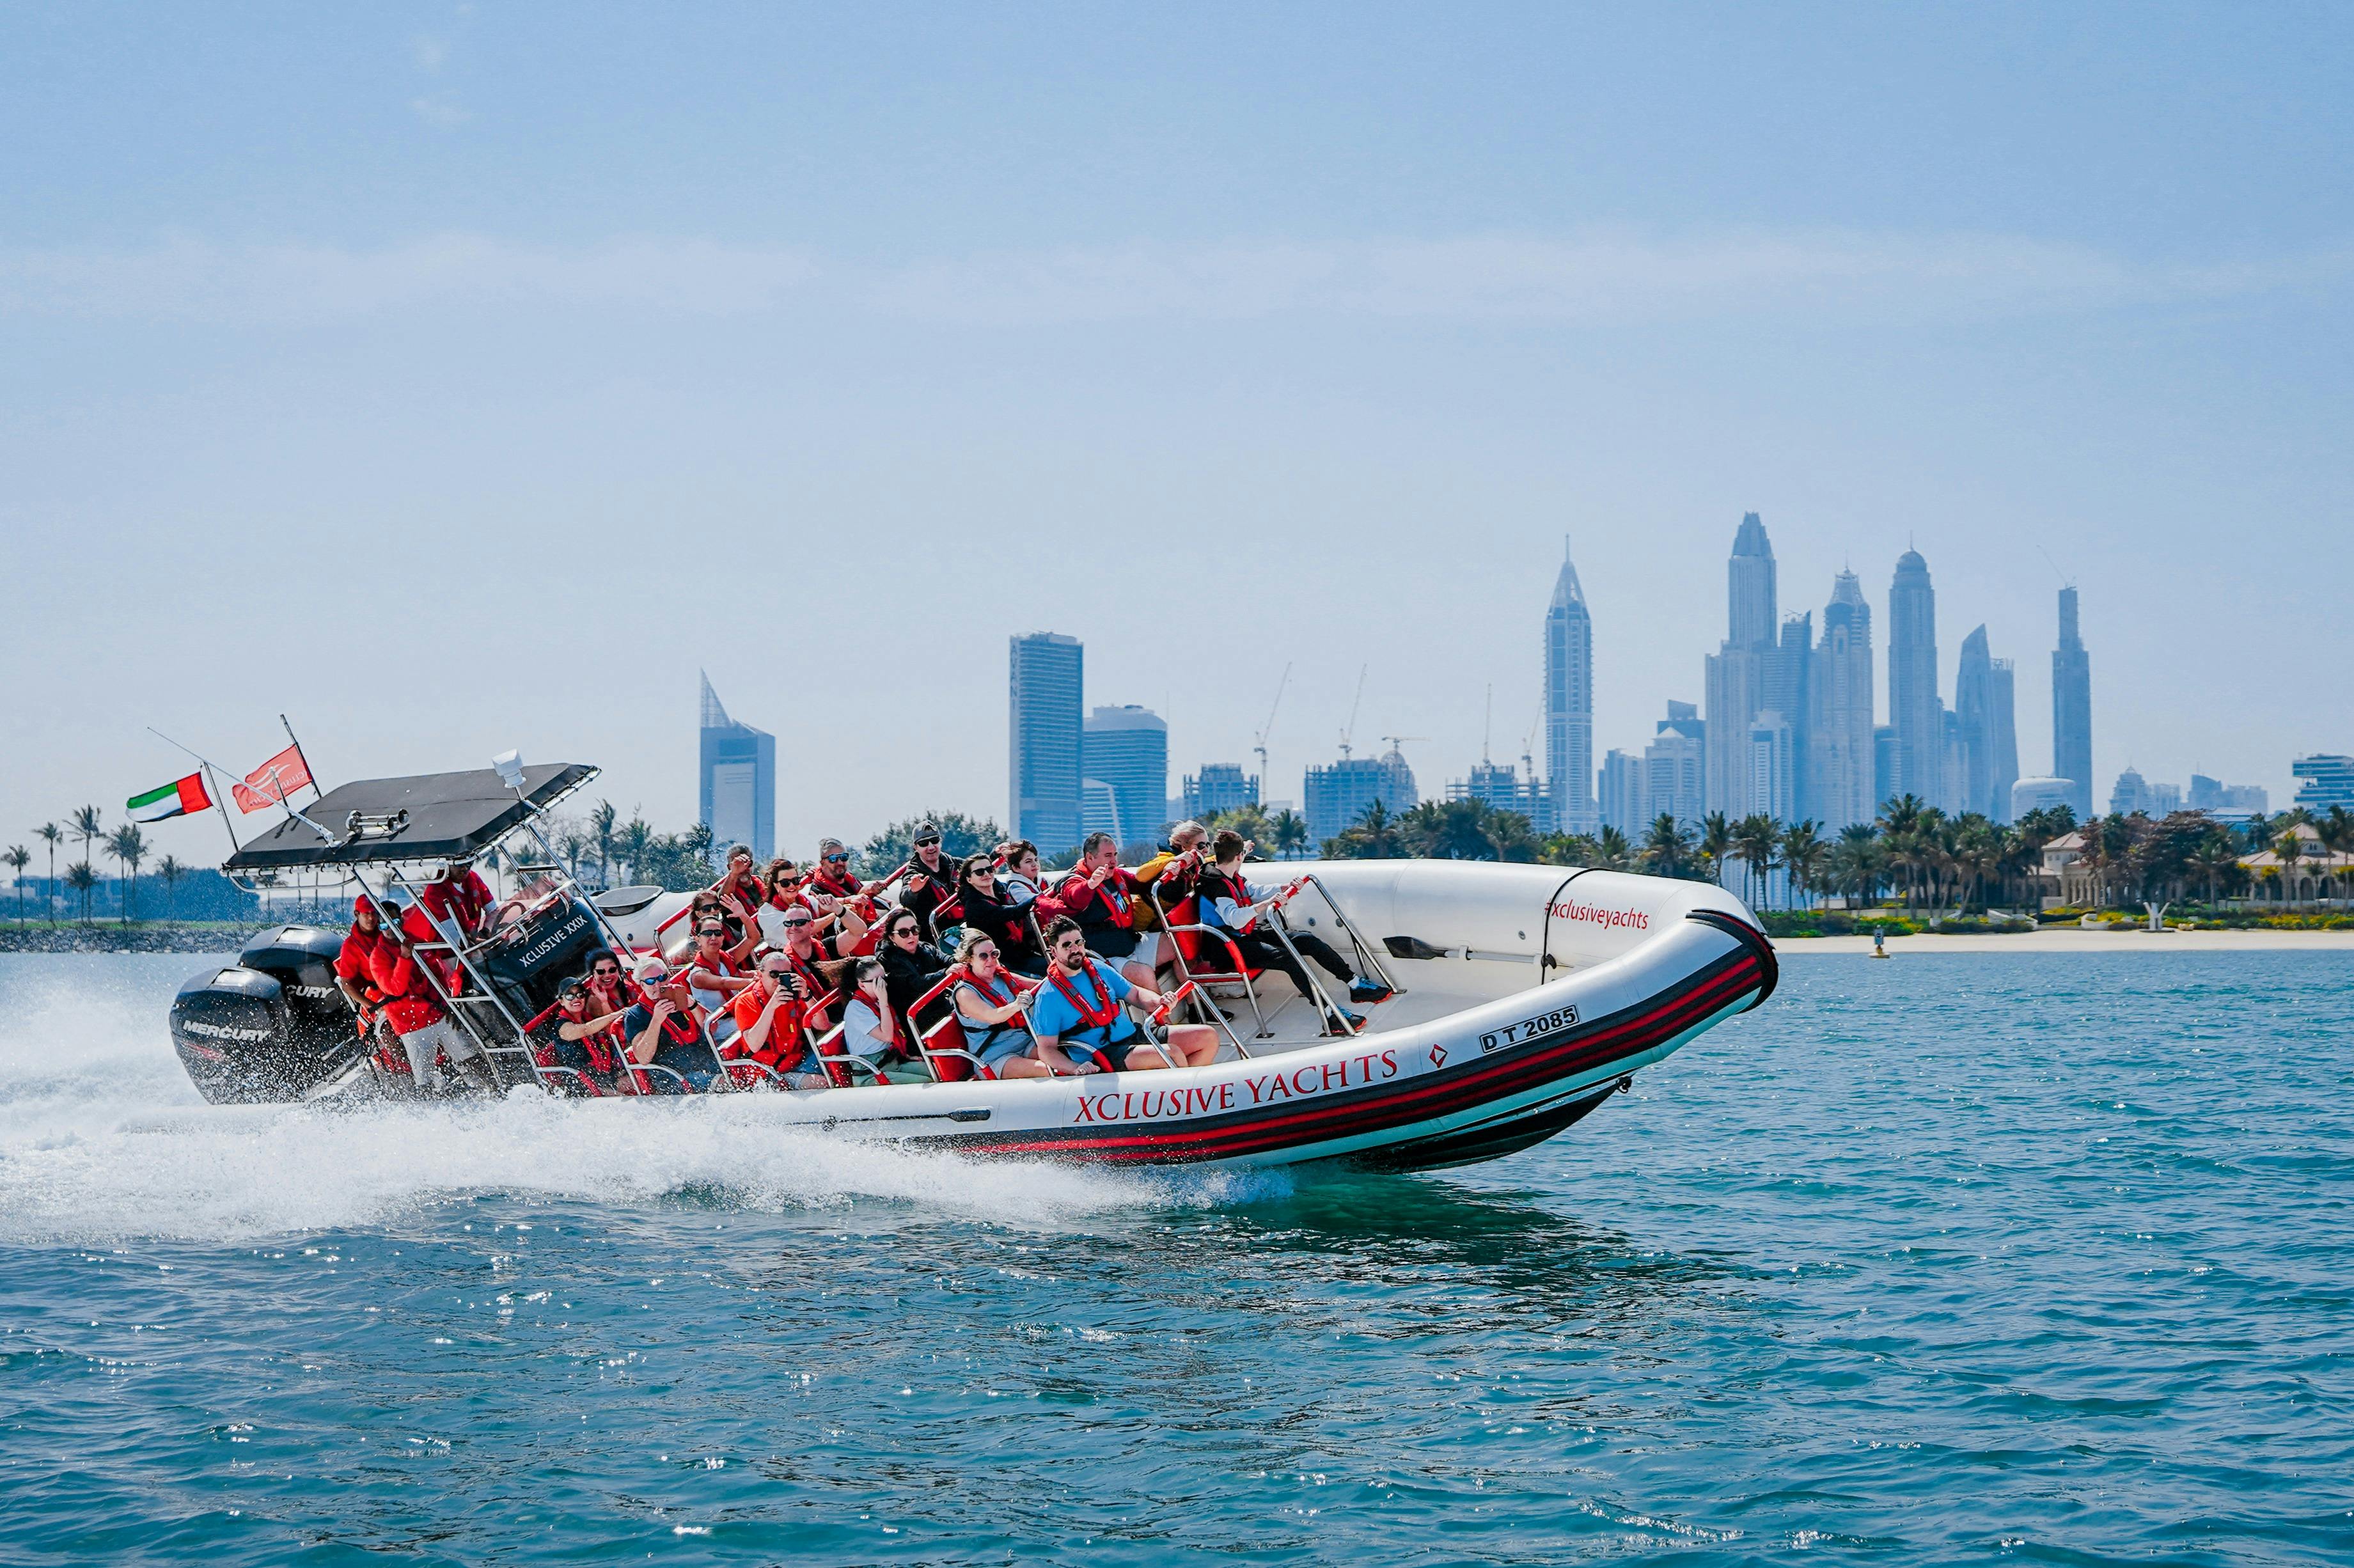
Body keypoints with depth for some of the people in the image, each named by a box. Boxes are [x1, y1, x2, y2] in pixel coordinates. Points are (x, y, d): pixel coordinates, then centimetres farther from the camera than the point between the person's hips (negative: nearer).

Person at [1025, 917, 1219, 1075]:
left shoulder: (1099, 969, 9)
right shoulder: (1048, 997, -9)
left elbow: (1135, 994, 18)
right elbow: (1047, 1049, -10)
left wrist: (1158, 1001, -5)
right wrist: (1076, 1068, -29)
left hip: (1134, 1034, 8)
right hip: (1103, 1057, -8)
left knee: (1208, 1036, -2)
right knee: (1173, 1054, -30)